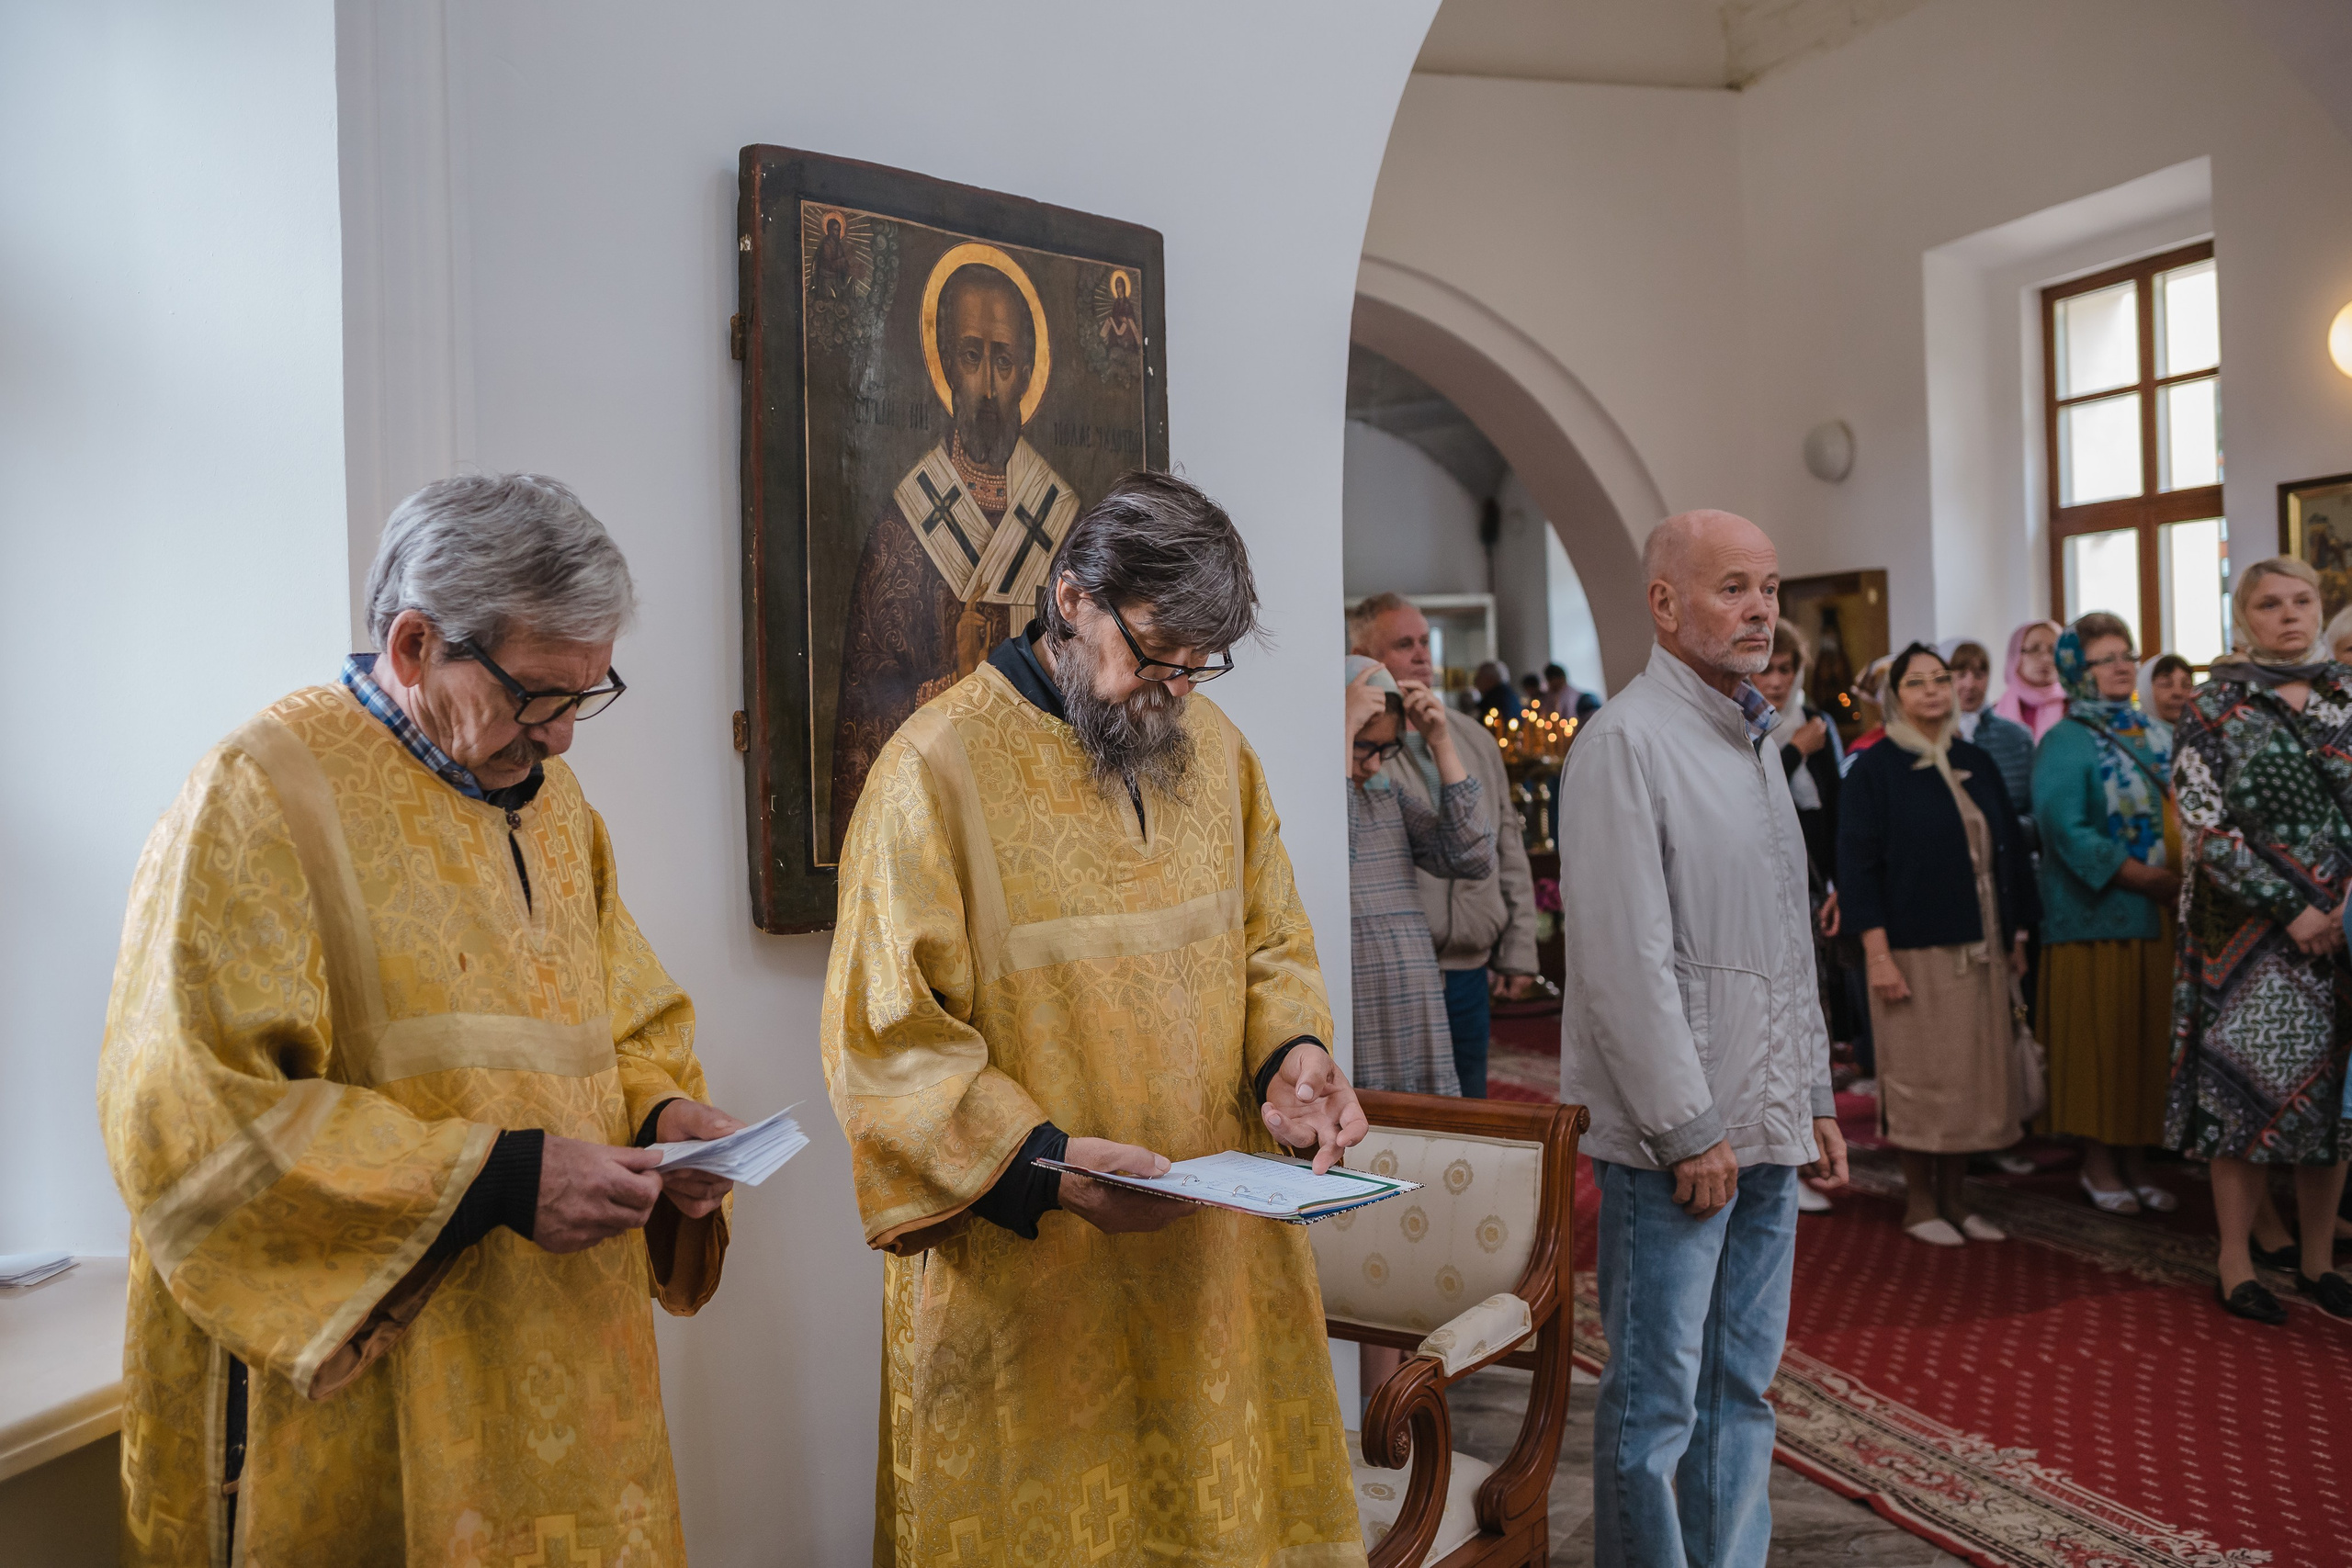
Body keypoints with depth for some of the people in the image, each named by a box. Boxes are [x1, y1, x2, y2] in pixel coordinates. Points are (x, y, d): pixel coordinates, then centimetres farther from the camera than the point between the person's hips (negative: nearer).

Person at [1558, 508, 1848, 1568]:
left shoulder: (1755, 742, 16)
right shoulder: (1628, 738, -12)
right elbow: (1625, 956, -18)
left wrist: (1816, 1099, 18)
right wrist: (1687, 1130, -16)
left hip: (1766, 1129, 9)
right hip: (1677, 1137, -8)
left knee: (1742, 1388, 16)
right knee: (1656, 1402, 1)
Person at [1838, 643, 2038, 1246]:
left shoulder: (1977, 765, 12)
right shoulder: (1874, 769, -4)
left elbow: (2008, 851, 15)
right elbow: (1857, 864, -9)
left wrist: (2017, 936, 10)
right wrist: (1877, 954, -16)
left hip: (1980, 950, 5)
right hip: (1914, 950, -5)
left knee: (1972, 1075, 9)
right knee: (1920, 1076, 1)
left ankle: (1955, 1198, 21)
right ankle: (1919, 1203, 14)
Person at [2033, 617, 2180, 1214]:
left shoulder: (2148, 739, 15)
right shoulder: (2065, 742, -6)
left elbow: (2174, 819, 17)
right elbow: (2068, 832, -15)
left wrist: (2181, 880, -2)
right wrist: (2151, 879, -16)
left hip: (2157, 918, 7)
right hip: (2097, 917, -6)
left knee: (2148, 1040, 8)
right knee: (2099, 1041, 0)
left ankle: (2132, 1159, 18)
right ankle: (2097, 1163, 10)